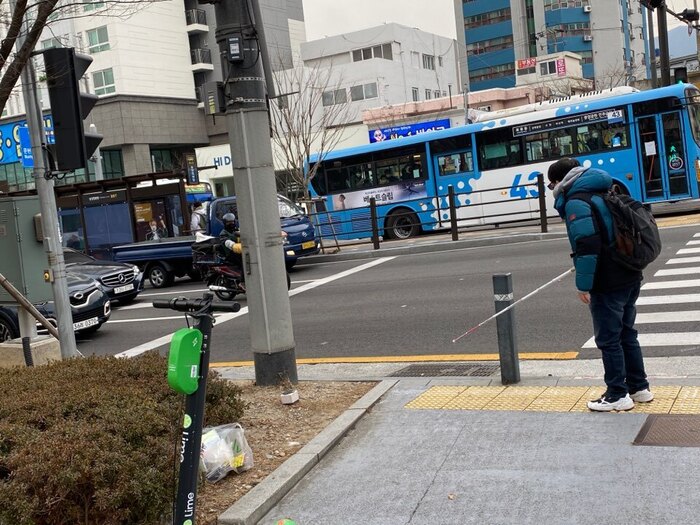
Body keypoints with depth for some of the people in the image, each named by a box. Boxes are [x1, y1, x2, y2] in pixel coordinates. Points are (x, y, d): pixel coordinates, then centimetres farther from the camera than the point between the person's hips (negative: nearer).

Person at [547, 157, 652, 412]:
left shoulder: (576, 203, -14)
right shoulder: (604, 192, 15)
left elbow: (586, 246, -22)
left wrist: (583, 285, -18)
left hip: (607, 283, -9)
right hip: (630, 276, 9)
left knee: (608, 339, 1)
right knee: (626, 334, 19)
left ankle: (618, 395, 8)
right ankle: (639, 387, 27)